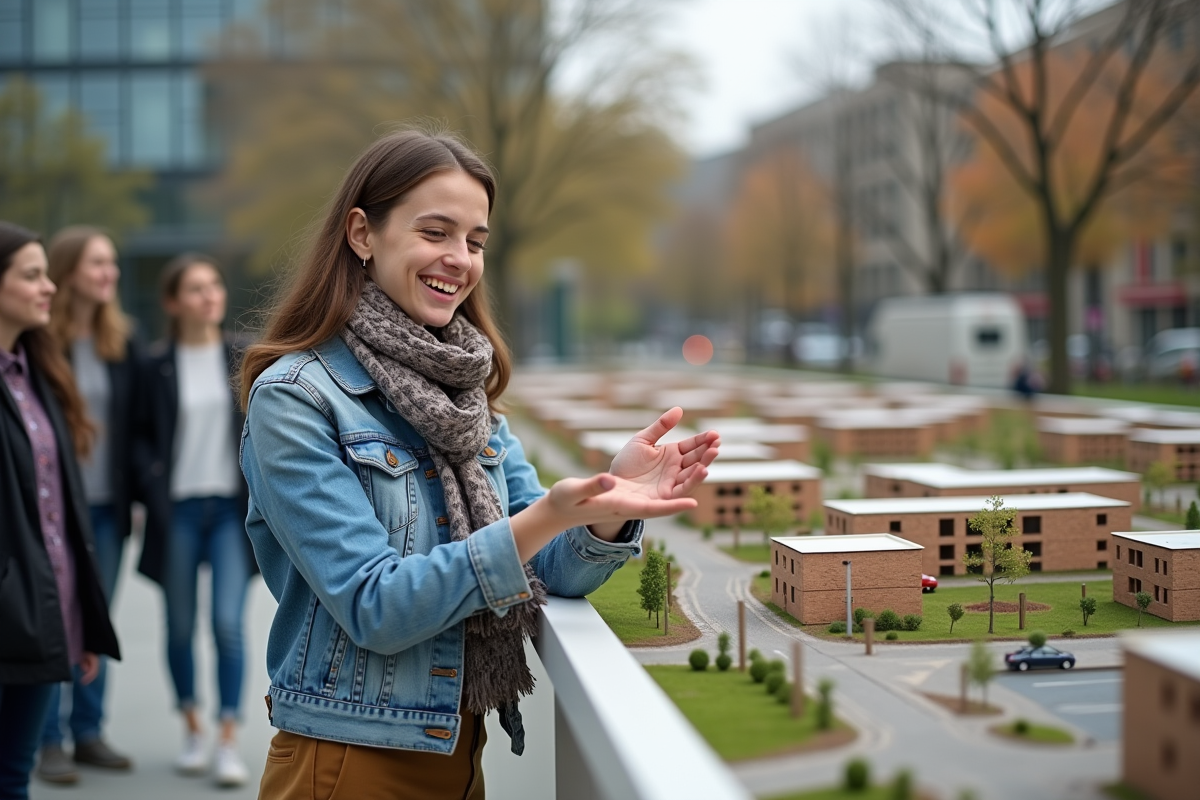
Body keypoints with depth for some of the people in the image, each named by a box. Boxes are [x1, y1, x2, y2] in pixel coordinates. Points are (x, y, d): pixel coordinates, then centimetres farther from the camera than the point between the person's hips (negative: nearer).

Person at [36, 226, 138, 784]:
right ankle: (49, 742, 10)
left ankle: (89, 732, 22)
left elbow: (133, 422, 11)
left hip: (108, 505, 5)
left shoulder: (120, 341, 8)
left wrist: (131, 494, 7)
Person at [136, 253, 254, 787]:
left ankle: (228, 743, -3)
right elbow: (144, 438, 2)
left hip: (229, 507, 0)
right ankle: (193, 732, 25)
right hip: (178, 508, 0)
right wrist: (154, 498, -10)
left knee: (228, 624, -9)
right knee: (181, 627, 9)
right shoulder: (157, 366, 0)